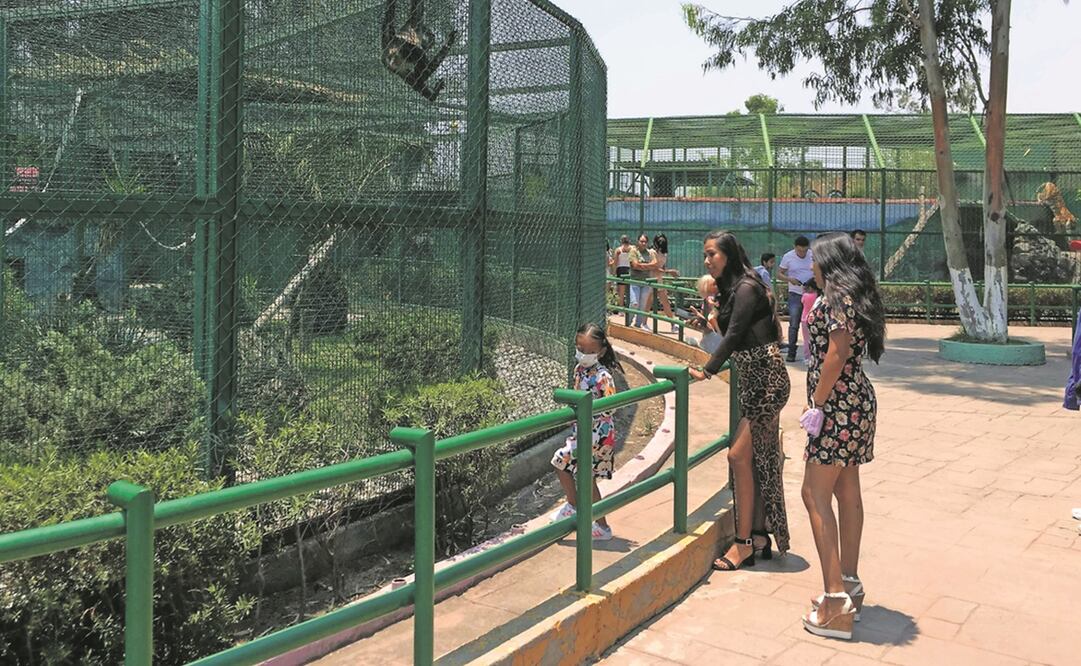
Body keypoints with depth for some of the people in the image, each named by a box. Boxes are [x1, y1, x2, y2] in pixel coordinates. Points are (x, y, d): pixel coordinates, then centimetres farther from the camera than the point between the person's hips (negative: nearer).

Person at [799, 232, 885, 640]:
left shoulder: (838, 297, -13)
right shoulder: (856, 297, 16)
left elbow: (837, 353, -21)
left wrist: (817, 403, -17)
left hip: (839, 405, -10)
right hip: (856, 400, 10)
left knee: (815, 495, -10)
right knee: (846, 492, 15)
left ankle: (836, 604, -13)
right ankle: (850, 586, 23)